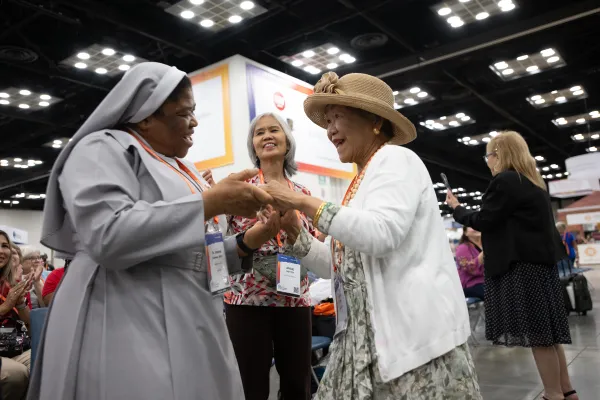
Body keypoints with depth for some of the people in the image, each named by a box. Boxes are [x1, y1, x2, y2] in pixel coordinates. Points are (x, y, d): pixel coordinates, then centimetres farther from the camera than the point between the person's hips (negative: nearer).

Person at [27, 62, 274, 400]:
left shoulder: (180, 169, 19)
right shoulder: (103, 150, -4)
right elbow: (109, 236, -22)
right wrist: (211, 202, -19)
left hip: (191, 325, 8)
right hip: (131, 325, -7)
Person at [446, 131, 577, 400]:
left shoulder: (505, 181, -12)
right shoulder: (533, 182, 17)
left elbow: (483, 220, -11)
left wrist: (456, 208, 3)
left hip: (522, 266, -10)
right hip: (538, 262, 10)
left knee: (536, 333, -3)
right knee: (546, 331, 15)